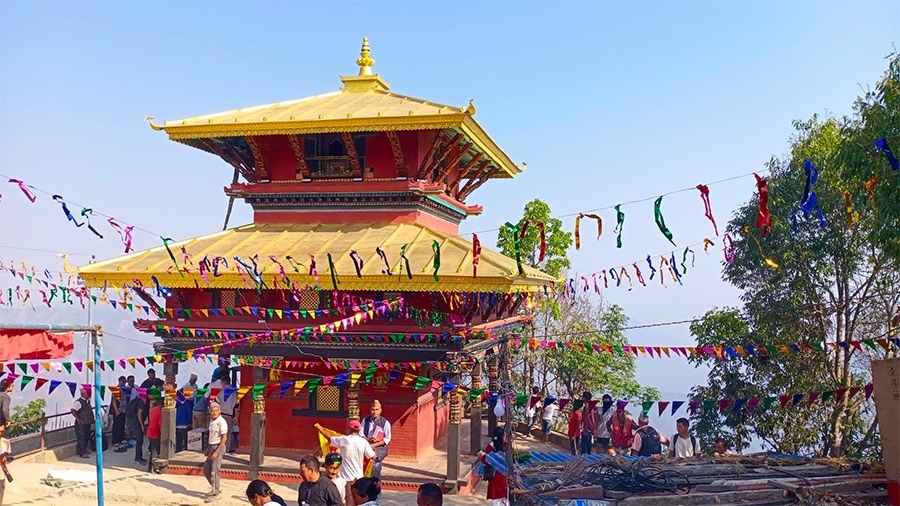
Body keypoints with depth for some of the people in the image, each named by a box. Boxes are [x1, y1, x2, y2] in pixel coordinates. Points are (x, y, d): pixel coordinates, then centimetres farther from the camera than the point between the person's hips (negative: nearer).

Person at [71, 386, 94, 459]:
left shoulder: (88, 401, 11)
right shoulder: (79, 402, -16)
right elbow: (73, 410, -24)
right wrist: (78, 419, -22)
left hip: (87, 423, 9)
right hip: (81, 423, -9)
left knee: (87, 437, 17)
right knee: (81, 438, -4)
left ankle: (85, 450, 30)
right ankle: (82, 453, 0)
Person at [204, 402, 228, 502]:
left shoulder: (221, 422, -17)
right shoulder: (211, 420, 10)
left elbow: (224, 438, -19)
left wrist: (216, 452, -22)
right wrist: (208, 448, 19)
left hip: (218, 447, -9)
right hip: (212, 447, 9)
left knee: (214, 471, -6)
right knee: (206, 469, 13)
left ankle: (216, 493, 4)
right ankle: (217, 487, 29)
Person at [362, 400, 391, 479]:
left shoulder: (385, 422, -3)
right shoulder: (365, 420, 9)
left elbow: (387, 438, -5)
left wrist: (374, 445, -14)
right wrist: (368, 440, -13)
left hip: (378, 450, -4)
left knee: (375, 469, -10)